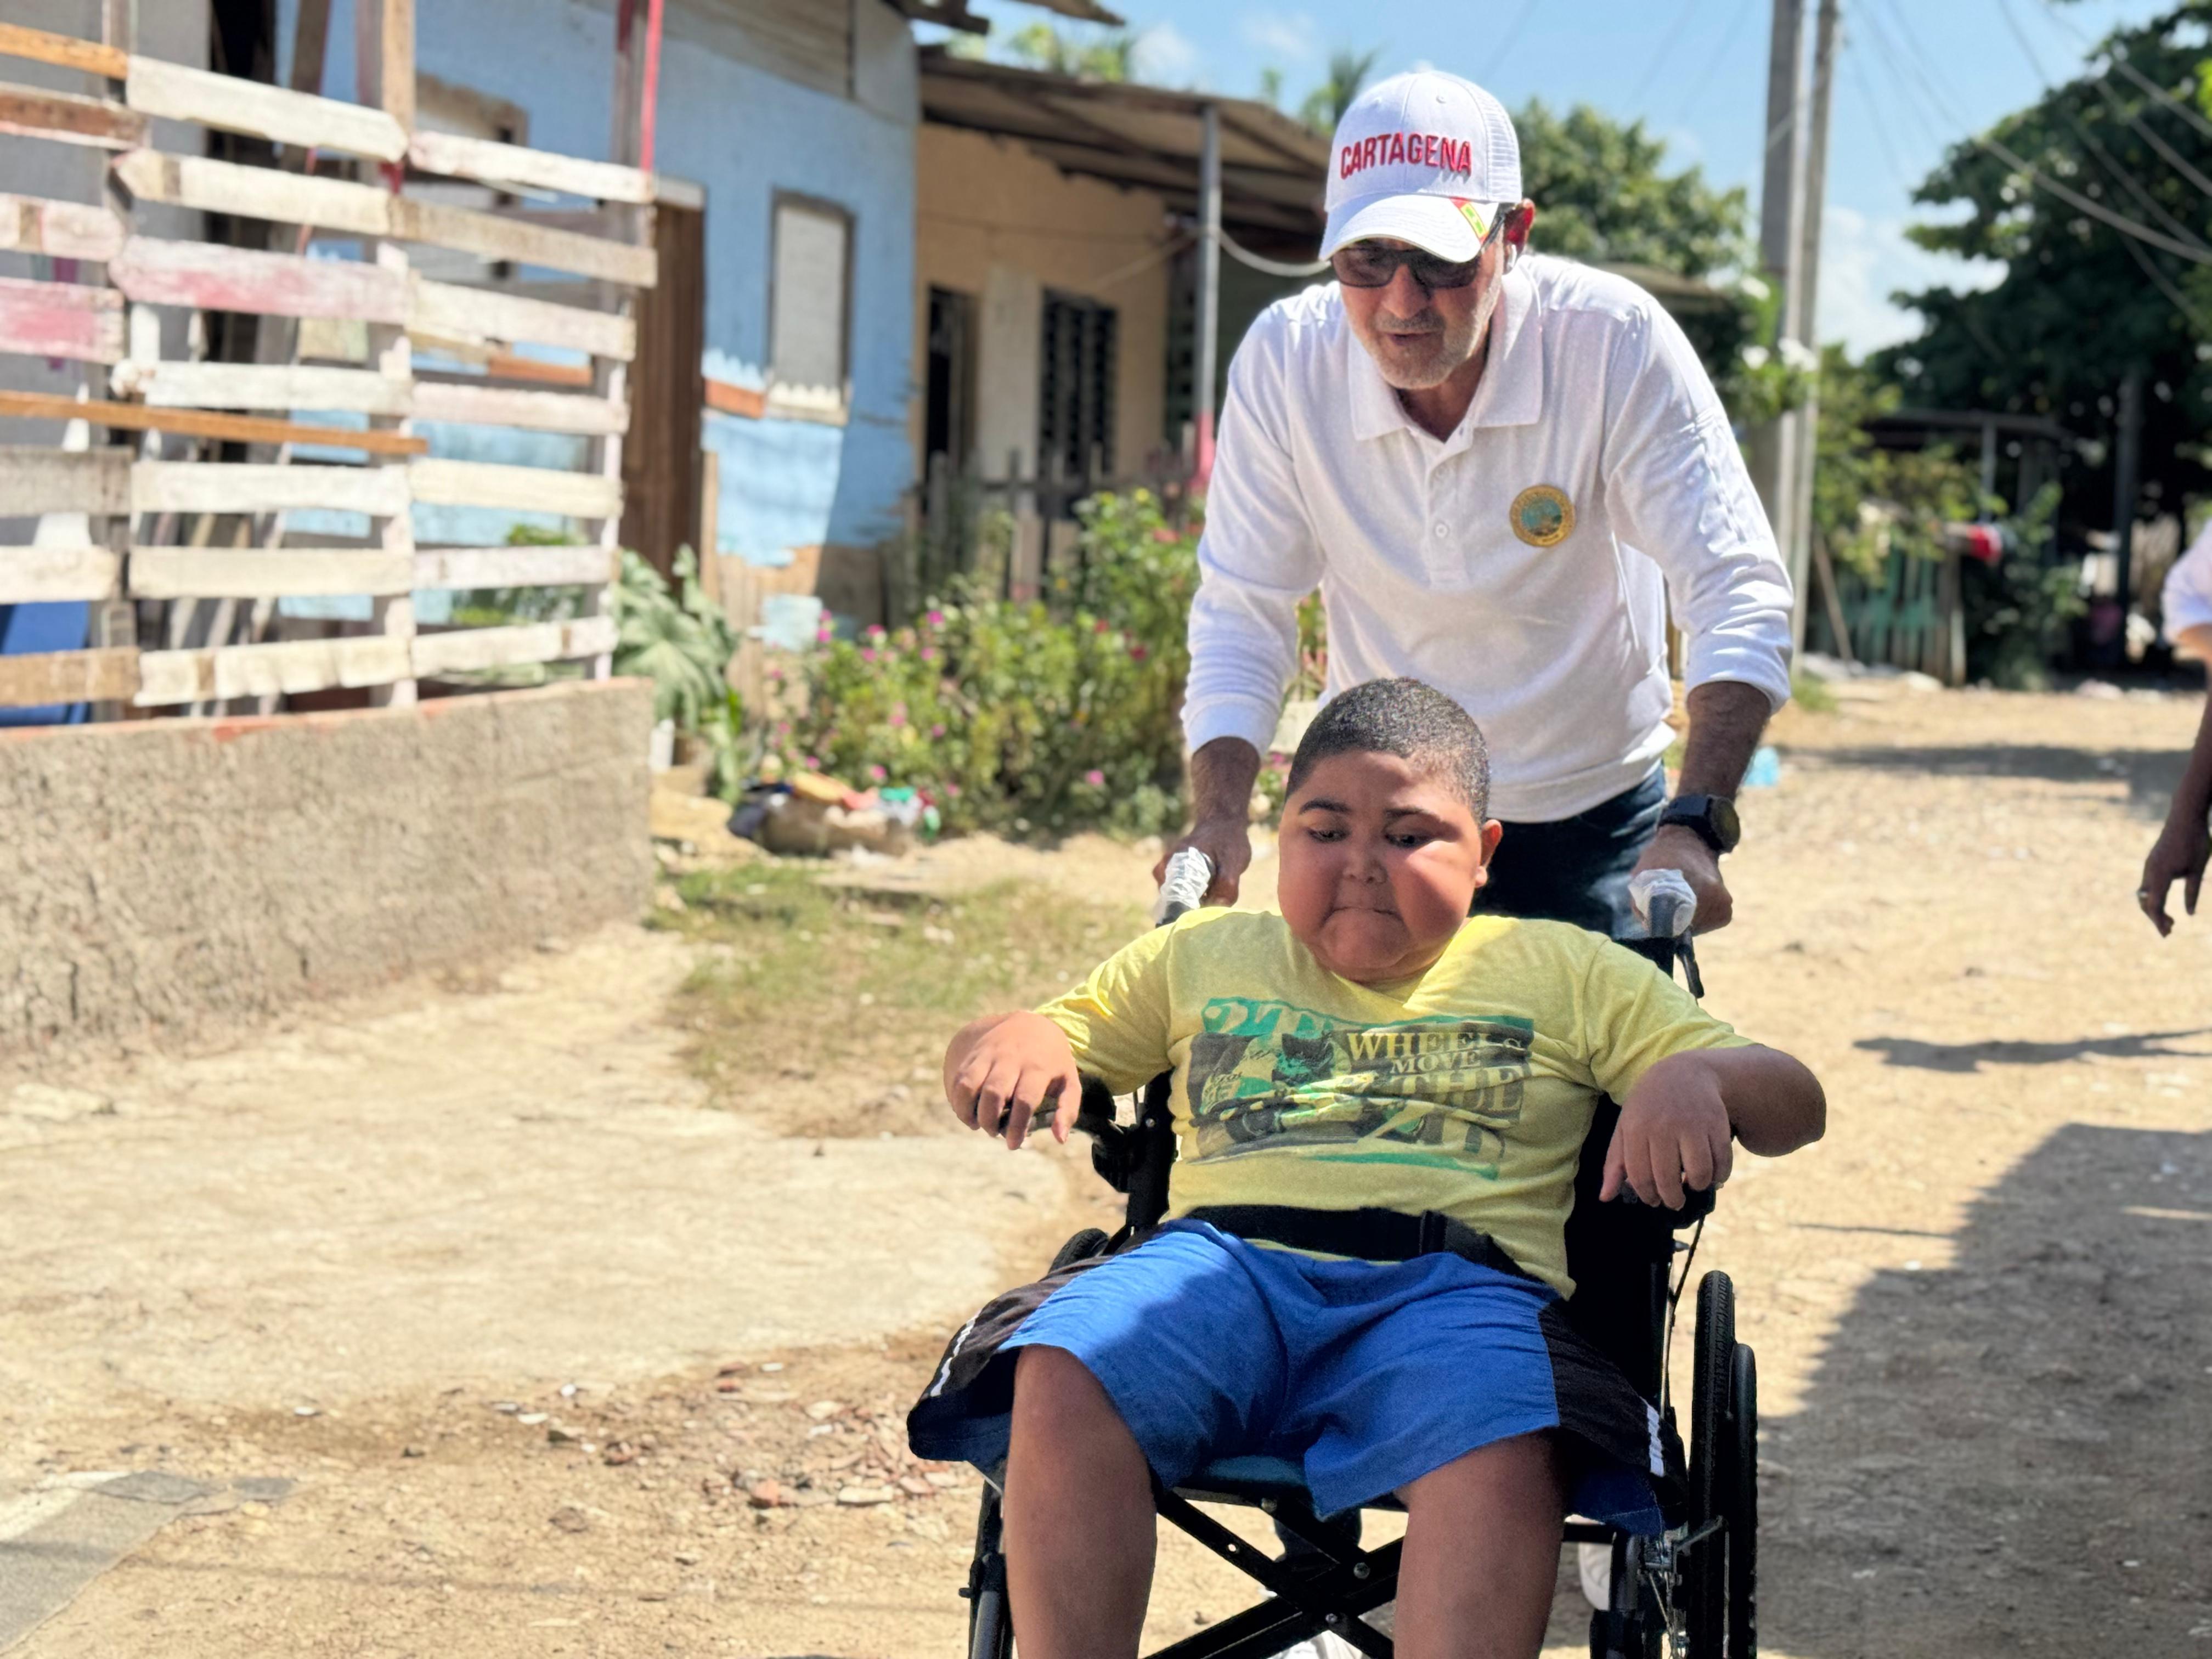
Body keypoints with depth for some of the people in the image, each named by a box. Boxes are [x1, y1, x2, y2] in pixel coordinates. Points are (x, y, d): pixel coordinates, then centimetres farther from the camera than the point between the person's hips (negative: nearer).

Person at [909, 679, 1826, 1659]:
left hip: (1458, 1280, -1)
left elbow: (1793, 1102, 18)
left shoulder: (1568, 972, 24)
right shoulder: (1203, 955, 28)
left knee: (1503, 1450, -38)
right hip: (1223, 1257, 2)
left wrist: (1694, 1078, -6)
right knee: (1062, 1379, -33)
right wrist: (1016, 1041, 3)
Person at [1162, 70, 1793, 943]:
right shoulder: (1281, 361, -16)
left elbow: (1739, 593, -22)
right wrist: (1218, 821, -25)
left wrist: (1694, 826, -36)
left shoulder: (1615, 340, -21)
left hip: (1591, 820, -1)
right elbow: (1240, 617, -9)